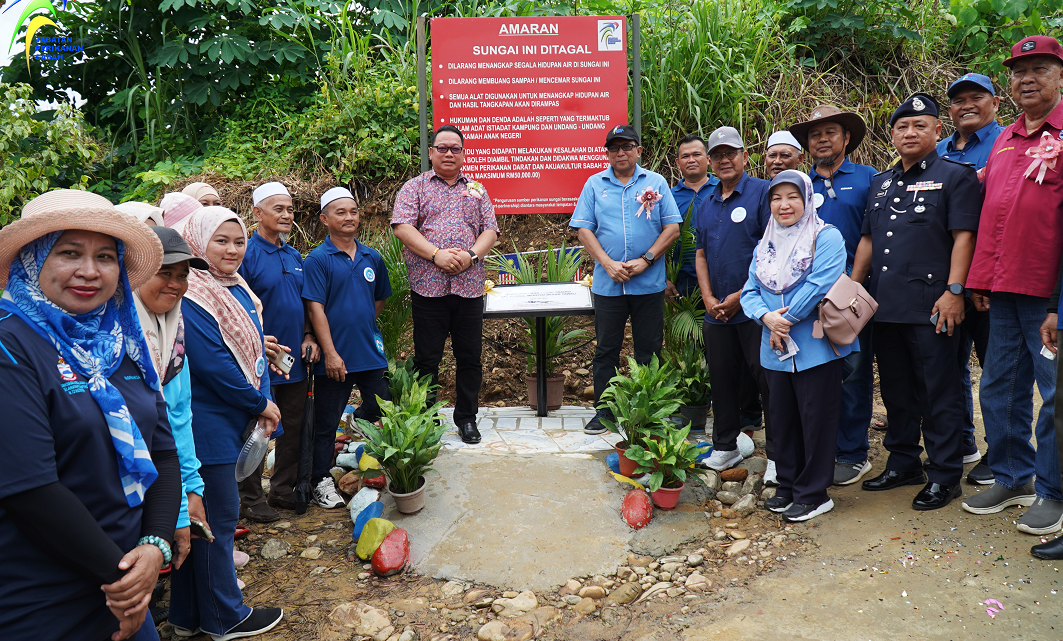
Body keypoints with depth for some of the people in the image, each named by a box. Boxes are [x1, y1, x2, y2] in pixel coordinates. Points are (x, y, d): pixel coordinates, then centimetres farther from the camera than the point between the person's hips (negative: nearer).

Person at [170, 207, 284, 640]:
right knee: (218, 518, 2)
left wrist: (263, 402, 0)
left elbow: (253, 348, 14)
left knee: (201, 517, 17)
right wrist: (260, 403, -13)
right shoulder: (192, 295, -17)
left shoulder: (238, 289, 11)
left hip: (229, 421, 9)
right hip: (207, 423, -9)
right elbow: (210, 362, -23)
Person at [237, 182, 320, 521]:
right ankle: (251, 499, 17)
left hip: (295, 359, 7)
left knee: (294, 429, 13)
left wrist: (308, 336, 6)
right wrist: (259, 341, -22)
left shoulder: (295, 256, 12)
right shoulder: (246, 254, -10)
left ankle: (284, 490, 28)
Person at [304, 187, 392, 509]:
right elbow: (315, 308, -12)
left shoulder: (373, 258, 8)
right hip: (335, 357, -4)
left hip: (371, 352, 5)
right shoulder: (318, 260, -7)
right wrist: (331, 353, -16)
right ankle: (322, 481, 20)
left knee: (382, 412, 14)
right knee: (326, 422, 7)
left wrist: (363, 323, 11)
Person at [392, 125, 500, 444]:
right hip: (428, 286, -2)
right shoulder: (415, 187, 8)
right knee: (426, 359, 3)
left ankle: (466, 418, 20)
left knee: (470, 358, 7)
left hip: (470, 286, 3)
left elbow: (490, 230, 9)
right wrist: (435, 254, -17)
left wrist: (471, 255, -10)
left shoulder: (476, 189, 17)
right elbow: (402, 226, -5)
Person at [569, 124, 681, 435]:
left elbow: (672, 228, 1)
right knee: (606, 349, 7)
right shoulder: (595, 184, 7)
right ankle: (604, 412, 18)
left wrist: (645, 260, -11)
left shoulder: (656, 183, 6)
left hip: (649, 283, 0)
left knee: (649, 350, 5)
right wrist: (609, 264, -10)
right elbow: (583, 228, 2)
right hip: (608, 283, 1)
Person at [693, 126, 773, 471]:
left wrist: (741, 295, -14)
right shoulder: (706, 203, 15)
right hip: (717, 312, 7)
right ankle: (725, 447, 29)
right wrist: (709, 298, 2)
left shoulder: (763, 192, -6)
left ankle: (778, 456, 10)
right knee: (722, 379, 14)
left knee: (768, 380, -1)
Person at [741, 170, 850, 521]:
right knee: (781, 417, 14)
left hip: (816, 347, -6)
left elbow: (820, 285, -18)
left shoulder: (826, 238, -6)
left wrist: (786, 319, -16)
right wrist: (767, 317, -11)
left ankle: (813, 494, 13)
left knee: (815, 419, 2)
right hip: (776, 350, 6)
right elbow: (750, 291, 9)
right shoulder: (765, 246, 14)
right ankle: (788, 485, 28)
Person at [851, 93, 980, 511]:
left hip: (930, 304, -6)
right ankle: (904, 463, 27)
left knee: (939, 392, 0)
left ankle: (945, 475, 10)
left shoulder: (955, 176, 0)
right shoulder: (881, 183, 19)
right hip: (885, 305, 7)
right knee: (896, 389, 14)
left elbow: (963, 237, -8)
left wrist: (954, 291, -17)